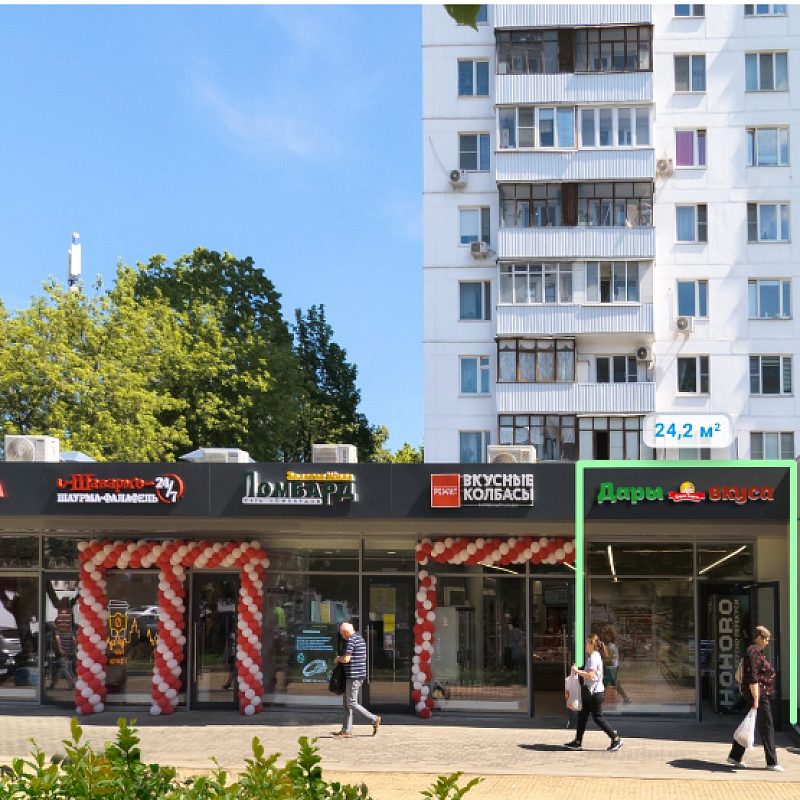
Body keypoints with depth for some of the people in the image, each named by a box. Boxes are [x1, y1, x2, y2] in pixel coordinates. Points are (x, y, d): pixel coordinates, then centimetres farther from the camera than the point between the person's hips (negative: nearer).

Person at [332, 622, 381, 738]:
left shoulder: (351, 640, -15)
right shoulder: (360, 638, 15)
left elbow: (346, 659, -22)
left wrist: (338, 658, 0)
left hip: (353, 676, -10)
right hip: (360, 675, 10)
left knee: (351, 703, -5)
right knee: (346, 702, 12)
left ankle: (374, 719, -3)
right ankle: (346, 730, 11)